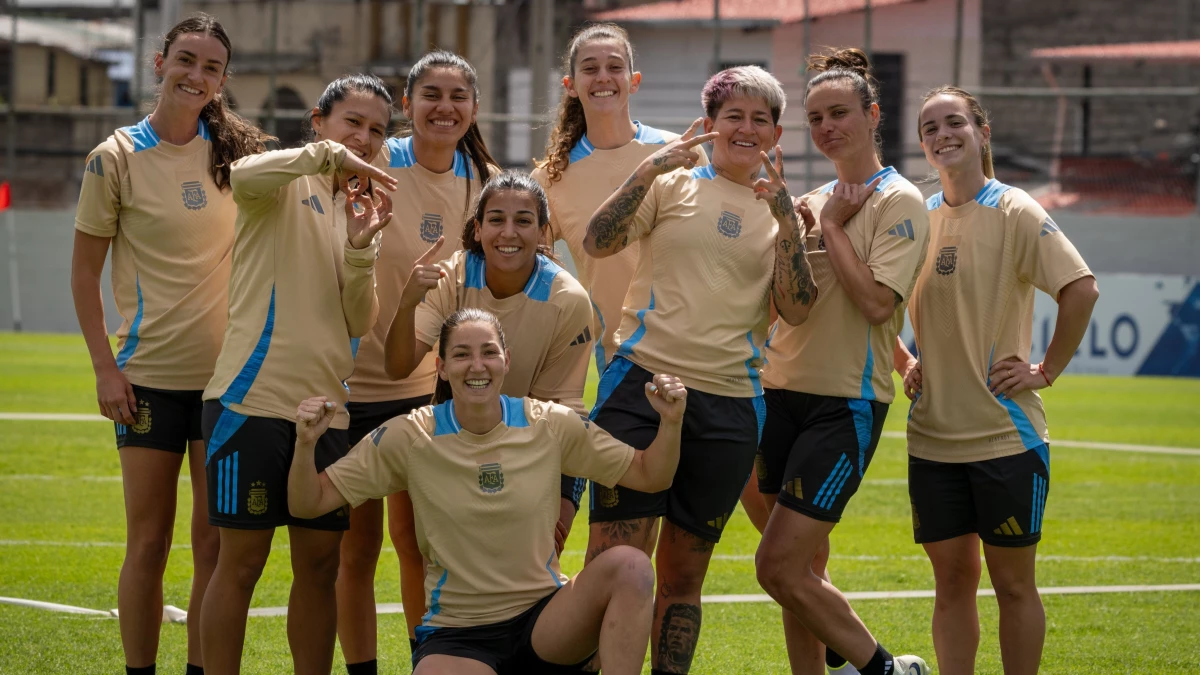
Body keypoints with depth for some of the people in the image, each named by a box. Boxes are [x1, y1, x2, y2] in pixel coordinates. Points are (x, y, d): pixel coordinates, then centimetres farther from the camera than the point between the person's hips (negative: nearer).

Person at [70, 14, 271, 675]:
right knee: (149, 542, 0)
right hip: (151, 372, -3)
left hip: (227, 371, 3)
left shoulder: (235, 151, 4)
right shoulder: (117, 157, -4)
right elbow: (84, 271, 0)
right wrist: (105, 367, -7)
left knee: (215, 543, 3)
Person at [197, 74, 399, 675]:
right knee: (241, 561, -3)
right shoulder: (285, 186, -1)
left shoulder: (360, 207, 18)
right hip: (253, 397, -6)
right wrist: (327, 153, -23)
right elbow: (242, 177, -28)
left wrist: (359, 248, -7)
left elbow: (359, 324, 8)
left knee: (319, 563, 8)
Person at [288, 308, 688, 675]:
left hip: (543, 618, 2)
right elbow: (308, 504, -3)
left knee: (629, 566, -27)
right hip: (456, 636, -2)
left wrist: (670, 423, -13)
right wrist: (306, 444, -22)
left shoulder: (550, 425, -1)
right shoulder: (410, 438, -4)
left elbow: (648, 475, 7)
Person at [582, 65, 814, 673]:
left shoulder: (781, 210, 12)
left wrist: (785, 220, -10)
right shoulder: (673, 185, 8)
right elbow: (597, 242, -4)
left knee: (683, 573, 9)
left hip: (729, 406, 2)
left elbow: (796, 310, 0)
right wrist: (646, 173, -16)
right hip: (643, 384, -2)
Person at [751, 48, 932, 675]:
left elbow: (877, 301, -19)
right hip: (785, 392, 7)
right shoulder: (812, 201, 15)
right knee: (804, 568, 9)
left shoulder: (898, 201, -6)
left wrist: (833, 227, -10)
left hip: (845, 404, -7)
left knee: (780, 566, -13)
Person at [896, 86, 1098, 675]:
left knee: (1012, 581, 2)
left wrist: (1046, 370, -15)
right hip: (933, 433, 5)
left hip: (1005, 433, -5)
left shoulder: (1013, 212, -8)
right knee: (952, 577, 8)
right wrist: (905, 363, 9)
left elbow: (1081, 288, -18)